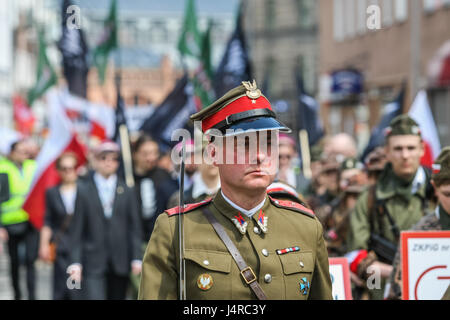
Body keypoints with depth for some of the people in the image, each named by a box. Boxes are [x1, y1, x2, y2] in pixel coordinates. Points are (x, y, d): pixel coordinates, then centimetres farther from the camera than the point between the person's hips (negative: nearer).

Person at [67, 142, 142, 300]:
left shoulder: (127, 192, 8)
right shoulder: (83, 190, 3)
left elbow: (135, 227, 7)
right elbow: (76, 230, 1)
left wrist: (137, 258, -2)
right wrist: (75, 262, -5)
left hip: (120, 263, 3)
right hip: (93, 264, -3)